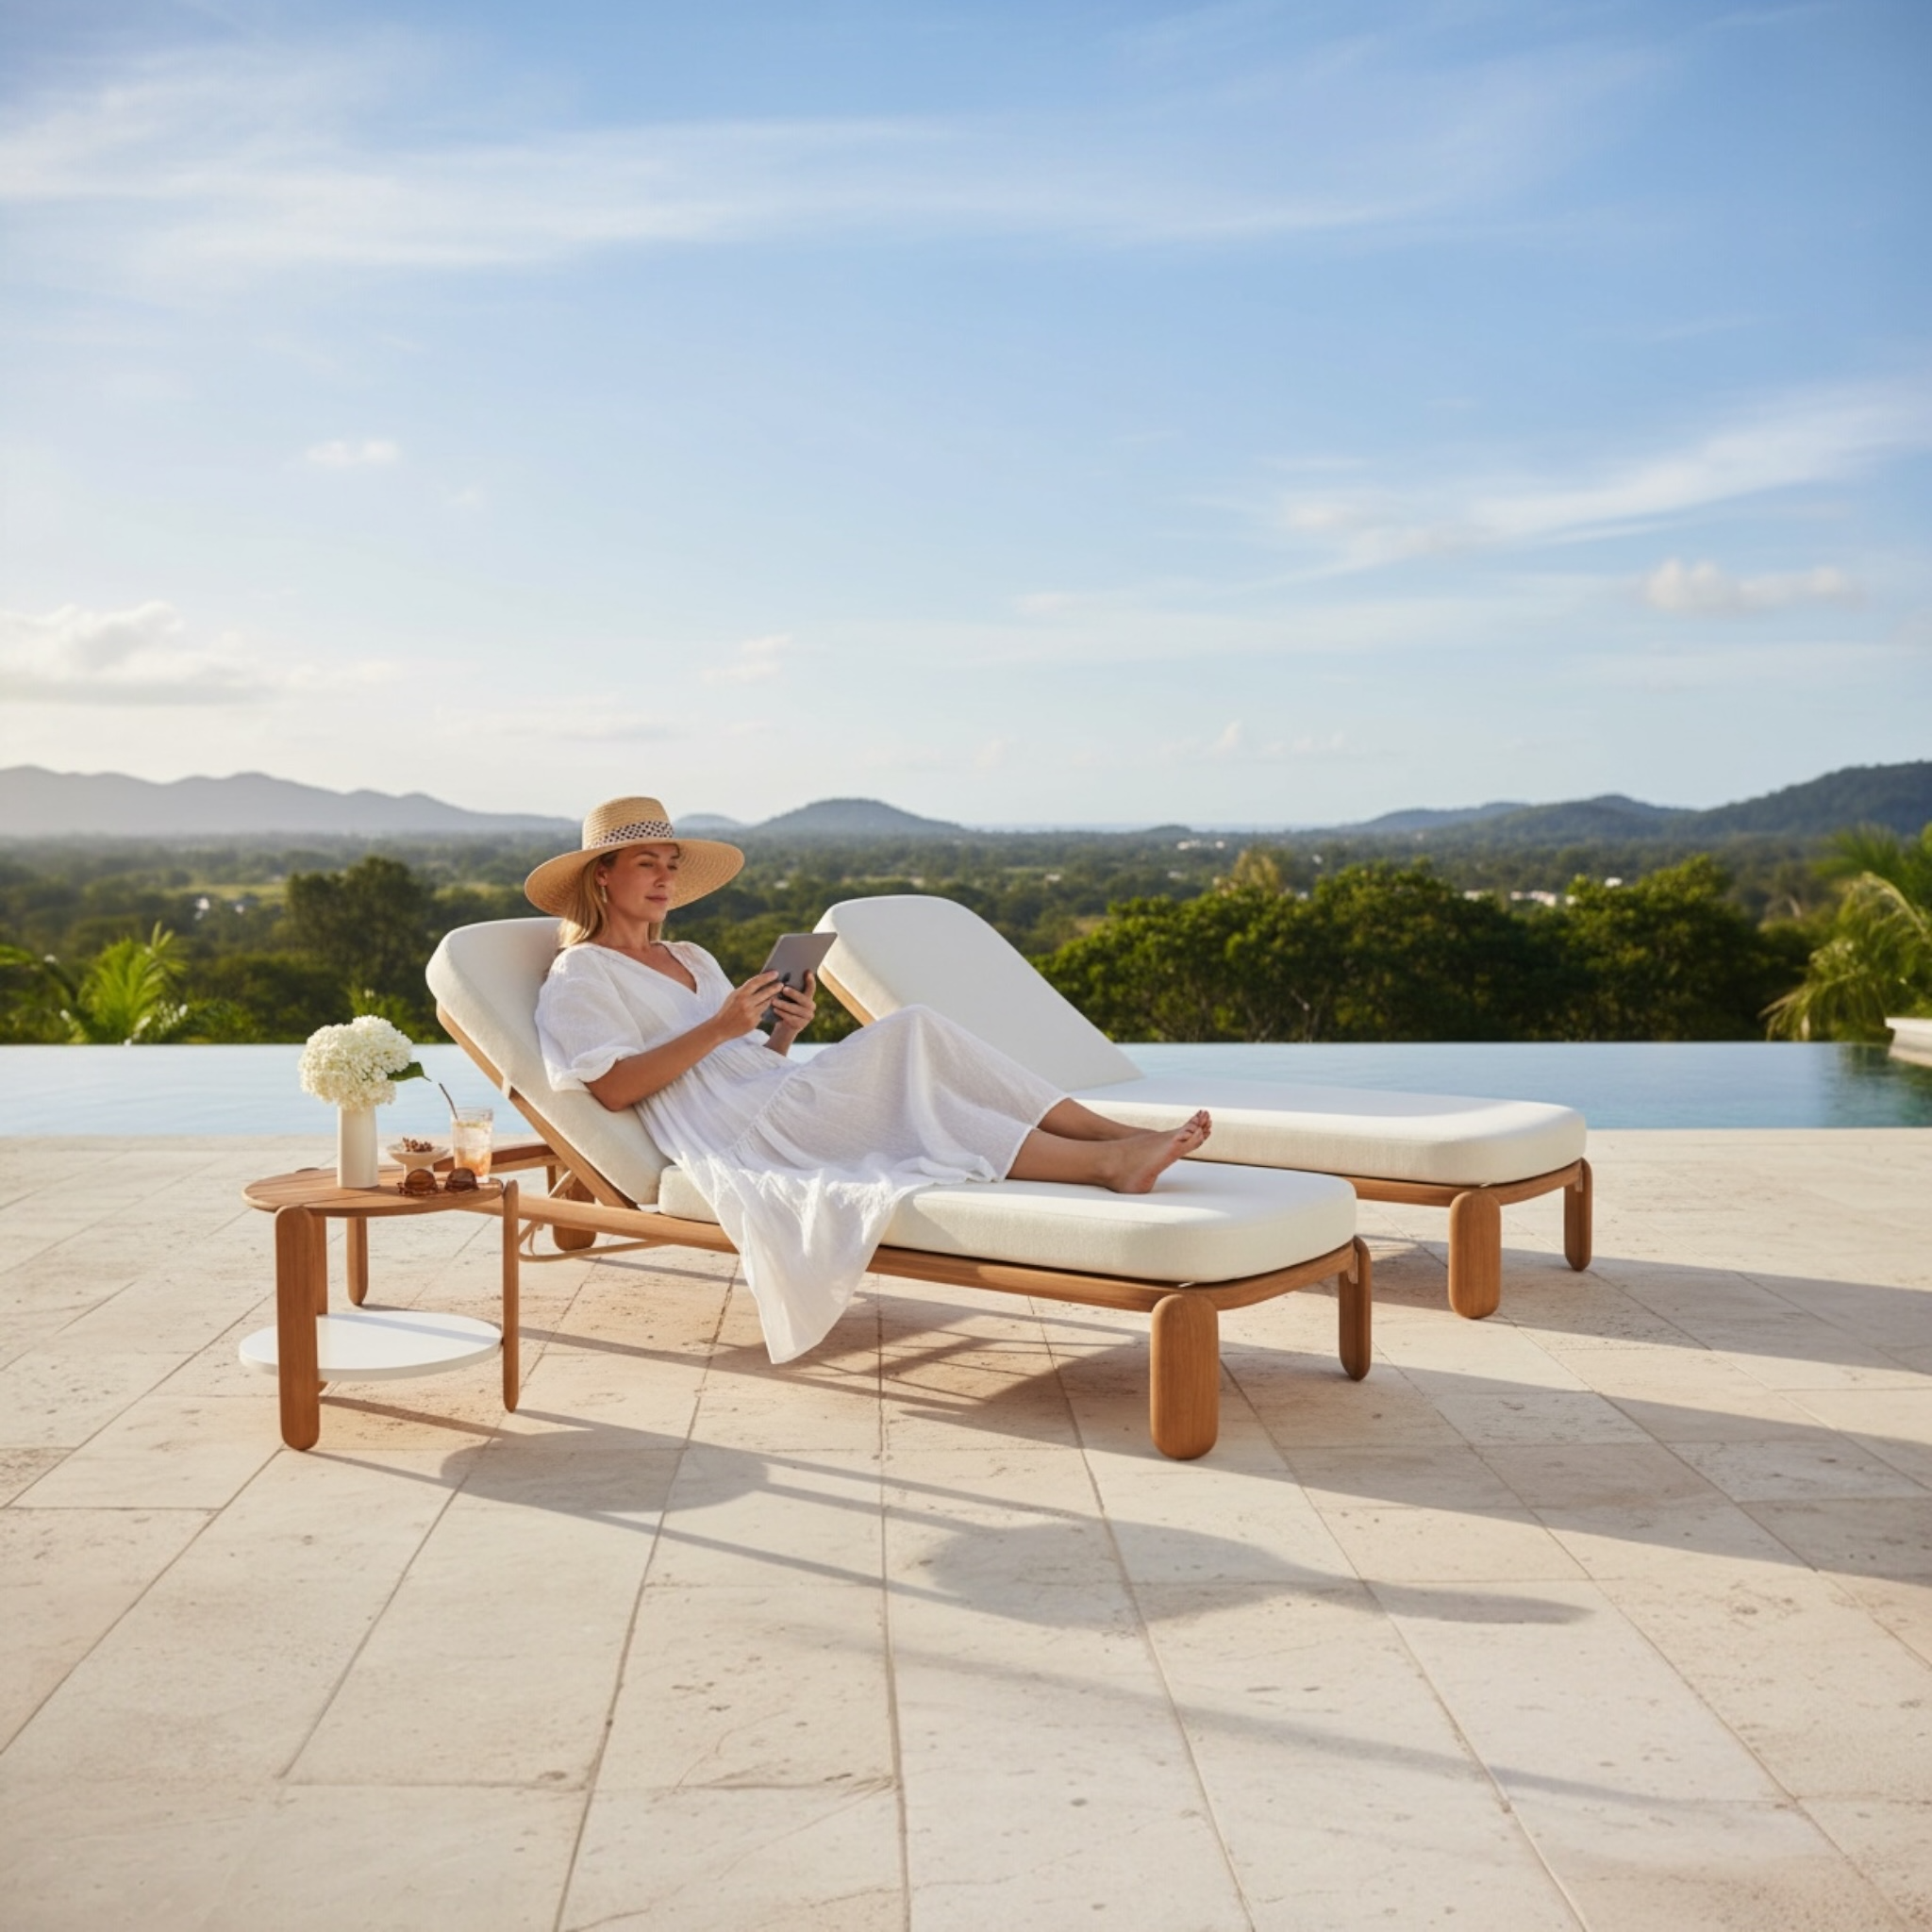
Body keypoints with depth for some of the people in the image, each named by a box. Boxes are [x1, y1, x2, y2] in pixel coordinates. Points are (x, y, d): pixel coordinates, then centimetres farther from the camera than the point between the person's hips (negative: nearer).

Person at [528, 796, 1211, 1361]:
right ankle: (1103, 1164, -37)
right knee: (898, 1073, -28)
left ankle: (1117, 1136, -30)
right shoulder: (580, 974, 6)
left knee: (913, 1031, -19)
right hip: (727, 1139, -7)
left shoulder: (691, 959, 29)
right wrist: (717, 1029, -16)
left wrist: (785, 1031, 2)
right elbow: (612, 1087, -10)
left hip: (775, 1105, 7)